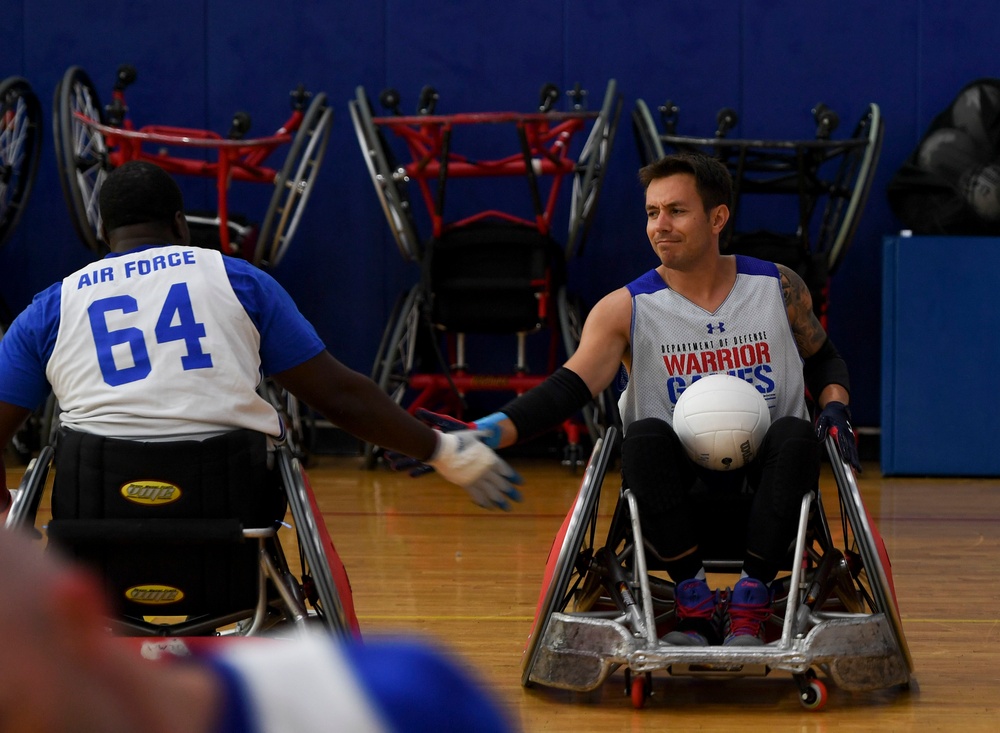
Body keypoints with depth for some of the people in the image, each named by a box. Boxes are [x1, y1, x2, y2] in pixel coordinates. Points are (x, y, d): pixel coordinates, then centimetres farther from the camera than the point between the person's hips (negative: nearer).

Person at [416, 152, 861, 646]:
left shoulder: (779, 289, 4)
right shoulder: (626, 310, -3)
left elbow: (824, 361, 22)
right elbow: (569, 388, -17)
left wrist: (835, 408, -1)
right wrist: (487, 433, -34)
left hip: (767, 494, 1)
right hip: (682, 502, -1)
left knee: (794, 434, -30)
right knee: (646, 435, -31)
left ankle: (749, 606, -20)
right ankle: (694, 603, -19)